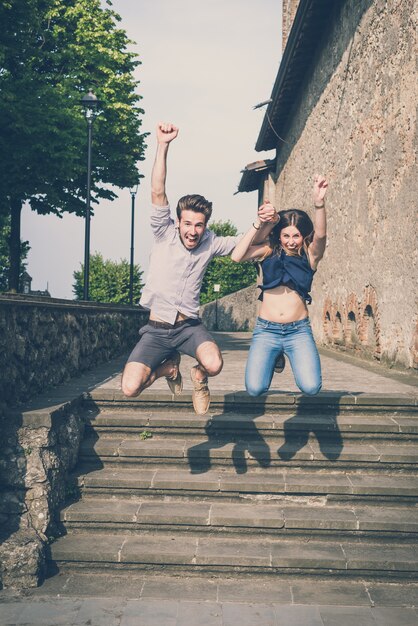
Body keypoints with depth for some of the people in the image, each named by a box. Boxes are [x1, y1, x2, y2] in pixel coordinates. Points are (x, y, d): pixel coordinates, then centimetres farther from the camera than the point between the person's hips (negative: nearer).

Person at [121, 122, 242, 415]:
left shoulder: (210, 243, 2)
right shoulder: (164, 234, -4)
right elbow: (158, 193, -16)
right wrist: (163, 146, -26)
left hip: (189, 326, 1)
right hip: (157, 328, 0)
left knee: (214, 364, -31)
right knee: (130, 388, -16)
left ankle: (199, 376, 10)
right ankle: (169, 367, 19)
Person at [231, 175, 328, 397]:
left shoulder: (310, 256, 3)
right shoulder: (268, 251, 4)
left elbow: (320, 235, -19)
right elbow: (236, 256, -11)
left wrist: (319, 203, -36)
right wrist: (258, 224, -16)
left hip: (299, 331, 0)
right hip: (266, 330, 1)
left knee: (311, 387, -19)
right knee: (254, 388, -15)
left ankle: (293, 357, 17)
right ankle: (275, 358, 20)